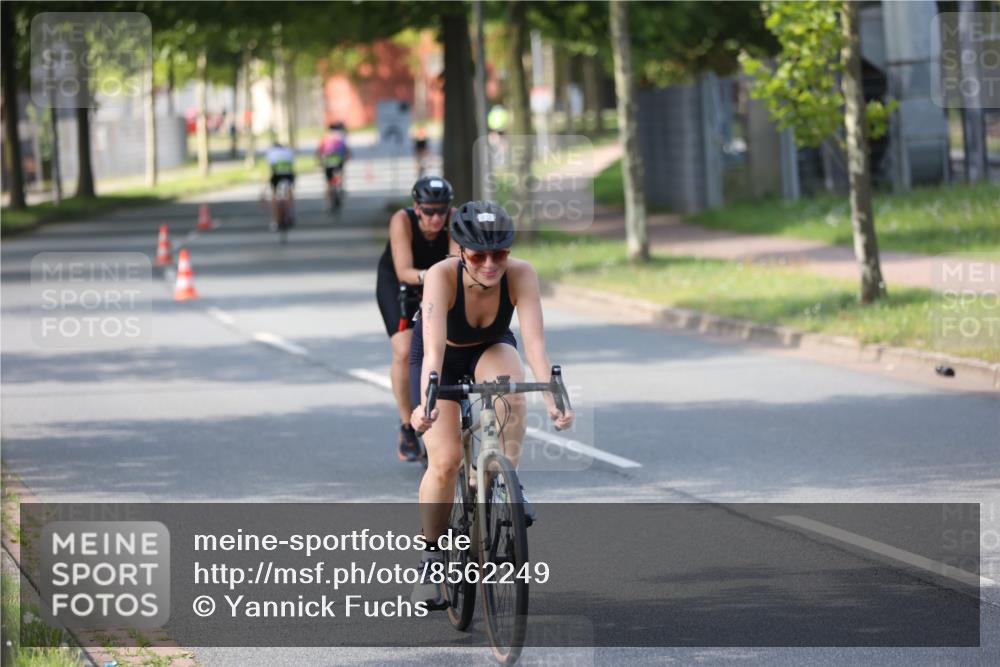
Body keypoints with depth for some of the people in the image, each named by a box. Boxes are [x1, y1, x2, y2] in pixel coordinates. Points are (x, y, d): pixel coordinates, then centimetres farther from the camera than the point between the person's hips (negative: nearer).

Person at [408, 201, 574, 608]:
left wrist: (551, 398, -52)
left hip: (490, 350, 1)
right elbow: (433, 348, -46)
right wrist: (426, 403, -61)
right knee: (445, 460, -17)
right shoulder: (441, 276, -36)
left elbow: (534, 340, -38)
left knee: (510, 385, -36)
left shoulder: (521, 275, -31)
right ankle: (431, 560, 1)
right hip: (442, 359, -1)